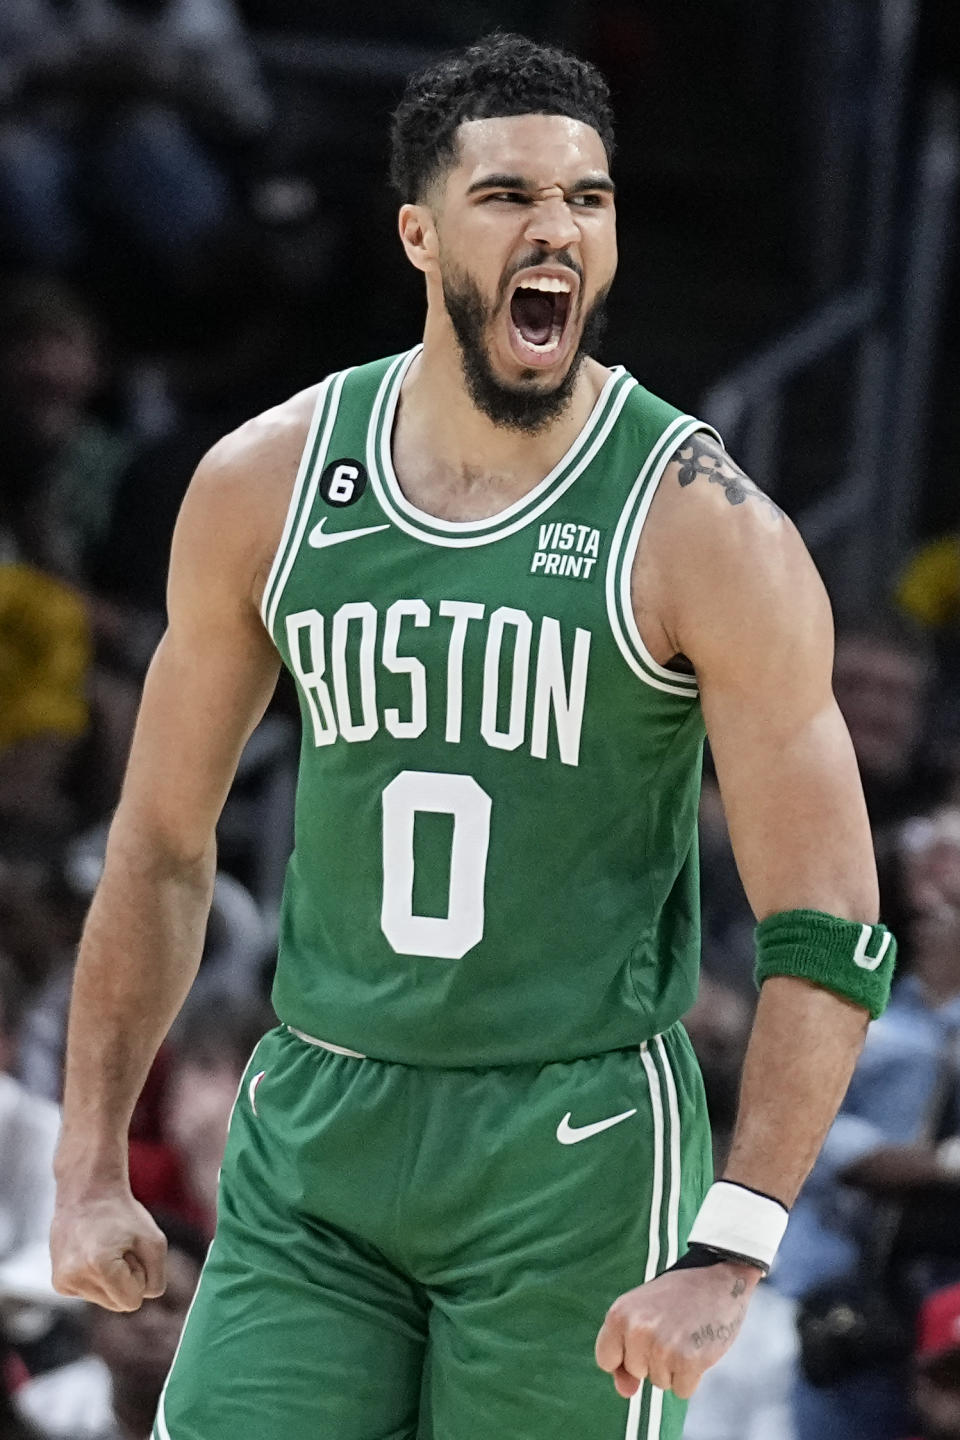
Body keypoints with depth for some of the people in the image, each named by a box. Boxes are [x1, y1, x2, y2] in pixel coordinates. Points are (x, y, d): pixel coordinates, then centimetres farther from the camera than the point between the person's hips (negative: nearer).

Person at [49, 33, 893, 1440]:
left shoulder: (702, 529, -9)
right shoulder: (264, 486, 2)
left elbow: (825, 935, -10)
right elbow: (162, 846, 13)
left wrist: (725, 1260, -19)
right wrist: (91, 1168, 9)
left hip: (577, 1159, -3)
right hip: (313, 1134, 3)